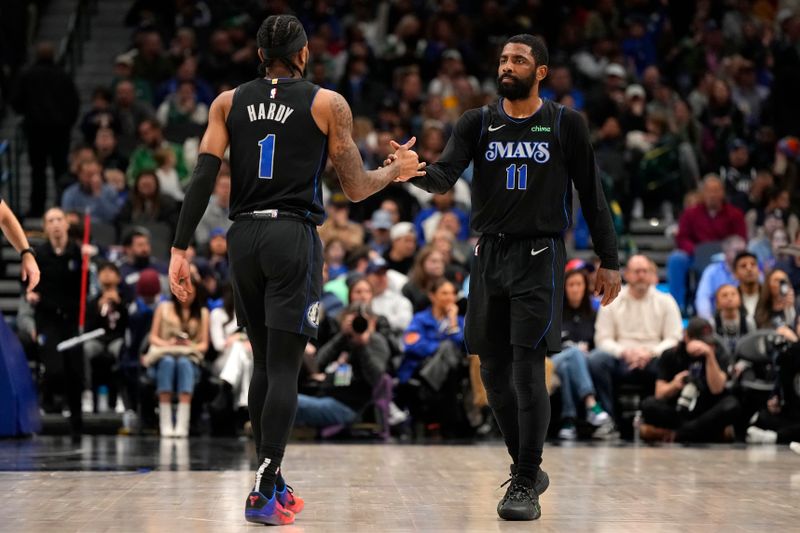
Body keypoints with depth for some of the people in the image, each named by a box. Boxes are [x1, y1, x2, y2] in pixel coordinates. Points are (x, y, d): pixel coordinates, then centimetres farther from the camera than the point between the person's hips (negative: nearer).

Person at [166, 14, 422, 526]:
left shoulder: (229, 102, 10)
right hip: (294, 237, -4)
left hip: (244, 236, 4)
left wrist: (181, 249, 0)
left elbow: (203, 178, 0)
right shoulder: (328, 104, 1)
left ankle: (272, 480, 24)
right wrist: (398, 170, 22)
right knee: (284, 367, -4)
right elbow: (356, 189, 2)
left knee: (264, 361, 17)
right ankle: (264, 494, -11)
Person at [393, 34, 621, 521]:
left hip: (539, 258, -4)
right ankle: (528, 468, 26)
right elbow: (445, 178, -8)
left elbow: (592, 195, 3)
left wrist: (609, 261, 0)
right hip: (490, 255, 4)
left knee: (527, 372, -12)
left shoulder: (566, 125, 0)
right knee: (494, 373, 8)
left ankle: (526, 486, -6)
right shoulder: (477, 124, 6)